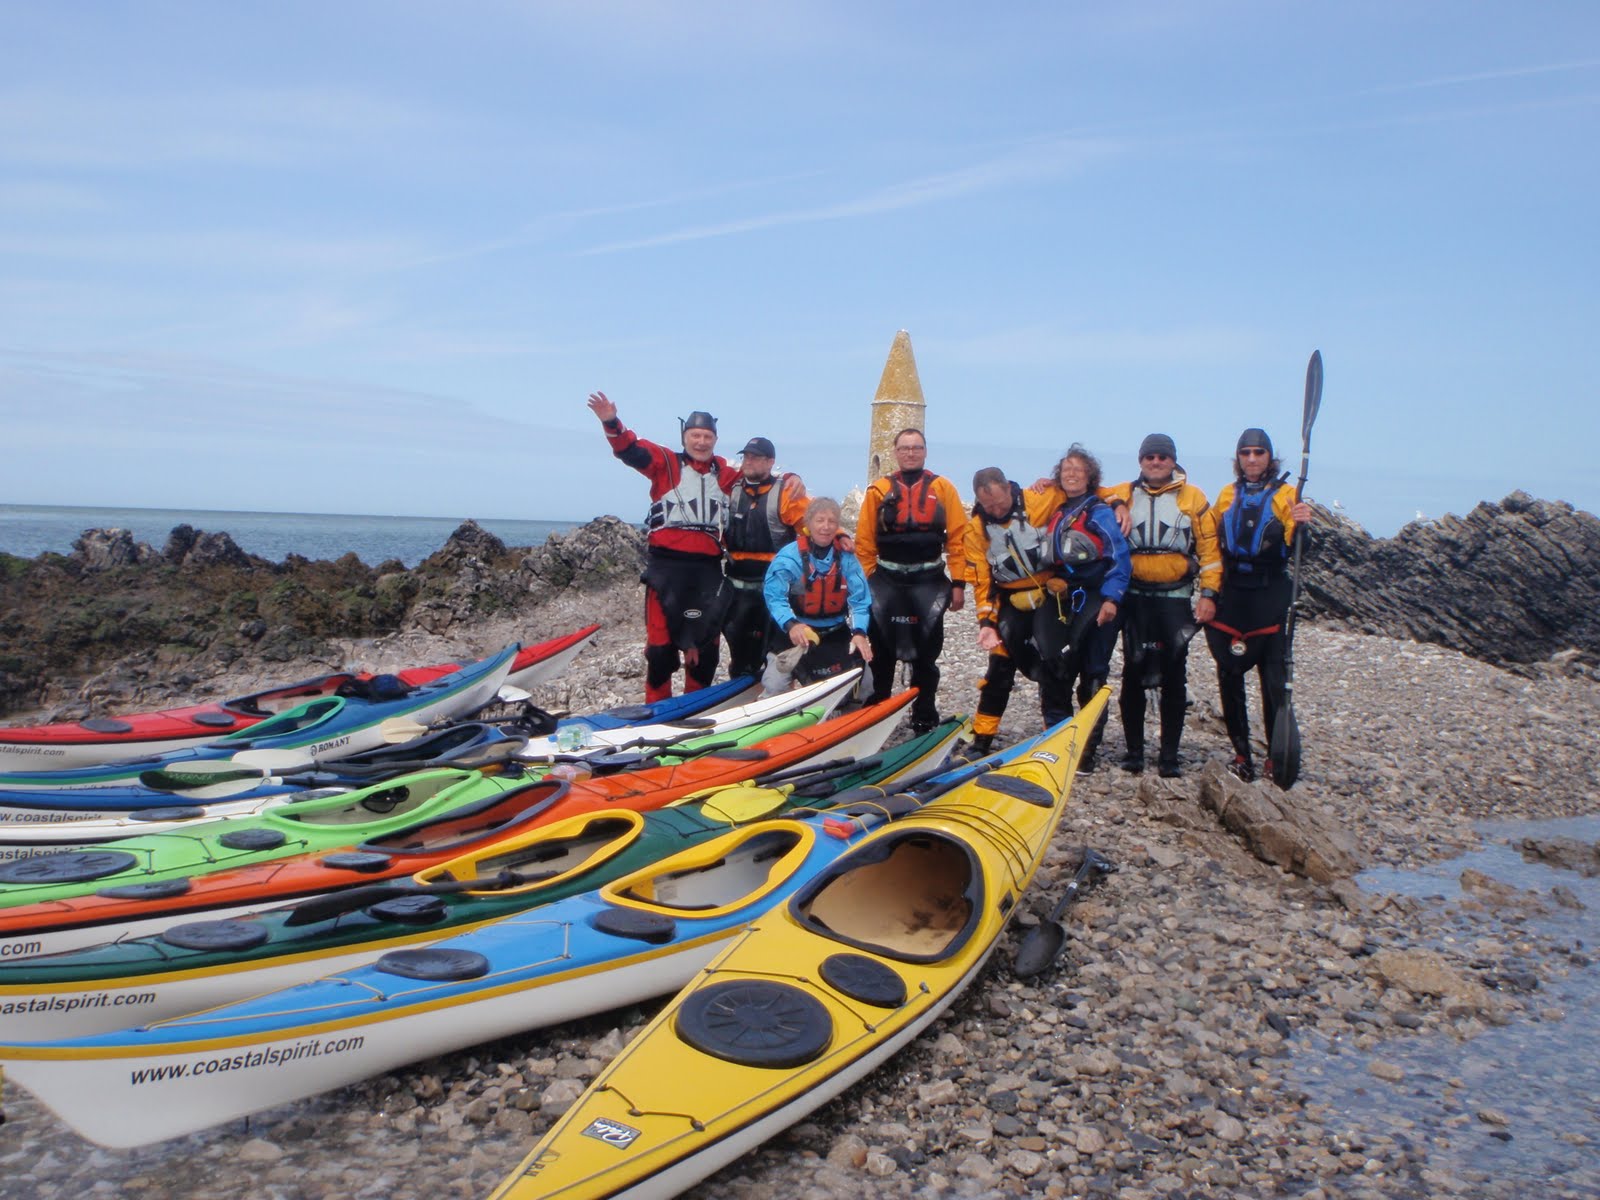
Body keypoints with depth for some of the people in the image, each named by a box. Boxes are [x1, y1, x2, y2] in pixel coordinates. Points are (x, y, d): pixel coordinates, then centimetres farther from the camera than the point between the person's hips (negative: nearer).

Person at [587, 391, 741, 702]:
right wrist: (611, 423, -25)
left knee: (706, 641, 8)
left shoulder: (725, 471, 14)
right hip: (666, 564, -4)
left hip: (708, 567, 4)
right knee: (661, 639, -4)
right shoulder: (666, 462, 5)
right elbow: (631, 449, -7)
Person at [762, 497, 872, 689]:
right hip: (799, 635, -3)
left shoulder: (846, 557, -3)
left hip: (837, 634, 3)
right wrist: (790, 624, -39)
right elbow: (774, 596, -22)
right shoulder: (789, 556, -15)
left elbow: (859, 599, -5)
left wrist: (859, 632, -20)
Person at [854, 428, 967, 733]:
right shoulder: (879, 490, 4)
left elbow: (958, 538, -1)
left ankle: (924, 718, 17)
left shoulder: (943, 488, 3)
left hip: (929, 583, -1)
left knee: (926, 654, 7)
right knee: (881, 652, 8)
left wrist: (958, 582, -6)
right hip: (886, 582, 1)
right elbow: (864, 542, 3)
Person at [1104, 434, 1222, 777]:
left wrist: (1209, 594, -6)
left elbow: (1209, 546, 2)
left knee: (1174, 677, 1)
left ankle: (1169, 755, 8)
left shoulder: (1192, 497, 3)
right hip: (1135, 597, 1)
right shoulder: (1123, 494, 7)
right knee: (1134, 674, 4)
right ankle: (1134, 750, 13)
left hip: (1175, 598, -1)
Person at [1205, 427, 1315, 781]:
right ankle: (1241, 753, 15)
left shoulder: (1285, 495, 0)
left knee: (1275, 679, -4)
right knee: (1229, 676, 5)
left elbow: (1295, 548, -11)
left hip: (1268, 596, -4)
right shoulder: (1227, 495, 12)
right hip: (1230, 595, 4)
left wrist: (1300, 525, -30)